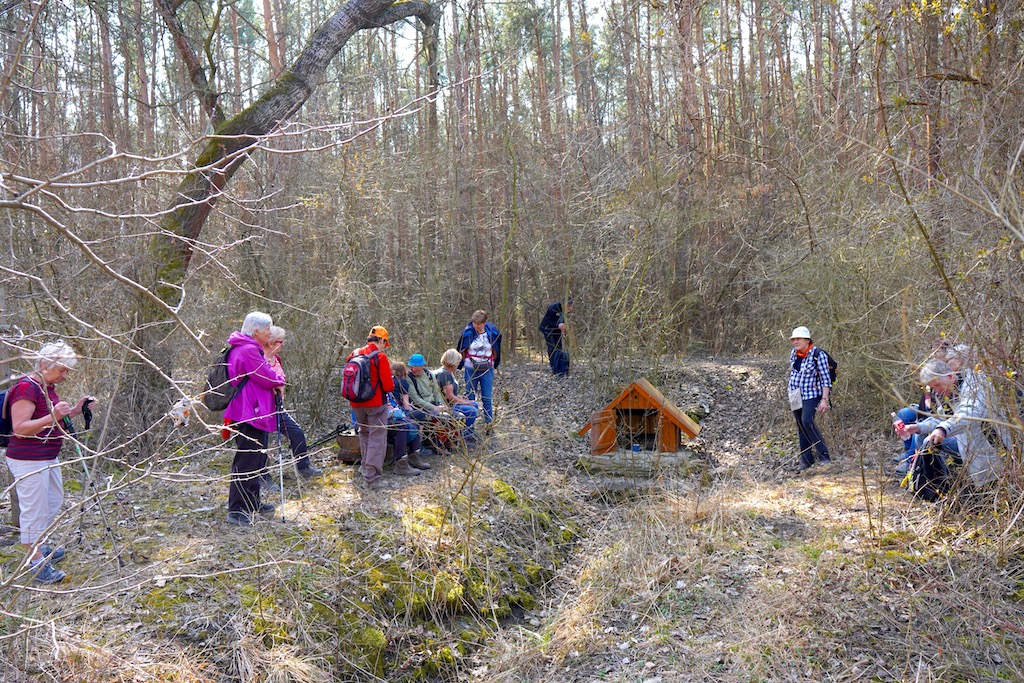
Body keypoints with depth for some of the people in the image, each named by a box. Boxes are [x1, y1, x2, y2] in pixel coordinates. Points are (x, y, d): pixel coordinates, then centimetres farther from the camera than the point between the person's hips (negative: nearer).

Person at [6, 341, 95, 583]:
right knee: (35, 510, -2)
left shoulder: (47, 387, 11)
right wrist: (52, 417, -34)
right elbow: (19, 427, -24)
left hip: (48, 458, 10)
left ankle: (40, 547, 40)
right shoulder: (26, 388, -19)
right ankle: (36, 564, 7)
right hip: (28, 461, -10)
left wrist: (75, 410, 6)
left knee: (53, 502, 22)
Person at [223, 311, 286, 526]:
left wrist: (274, 380, 2)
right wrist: (279, 381, 4)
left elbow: (263, 378, 21)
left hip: (254, 413, 11)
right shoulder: (249, 351, -17)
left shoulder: (249, 349, 18)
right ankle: (237, 510, -5)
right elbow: (267, 379, -16)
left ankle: (252, 503, 31)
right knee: (246, 462, -8)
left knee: (257, 459, 19)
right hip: (250, 414, -11)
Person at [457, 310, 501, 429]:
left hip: (487, 370, 0)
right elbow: (460, 350, 5)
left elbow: (497, 351, 12)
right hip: (470, 369, 0)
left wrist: (495, 364, 17)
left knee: (487, 398, 2)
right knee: (470, 397, 6)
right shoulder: (467, 333, -8)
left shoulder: (493, 333, -4)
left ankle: (489, 425, 10)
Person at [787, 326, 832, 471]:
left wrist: (824, 399, -20)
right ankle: (806, 459, 15)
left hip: (811, 395, -7)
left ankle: (824, 455, -14)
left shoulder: (818, 355, -13)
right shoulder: (793, 353, 5)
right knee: (800, 426, 7)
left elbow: (825, 379, -14)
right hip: (796, 394, 7)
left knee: (807, 421, -24)